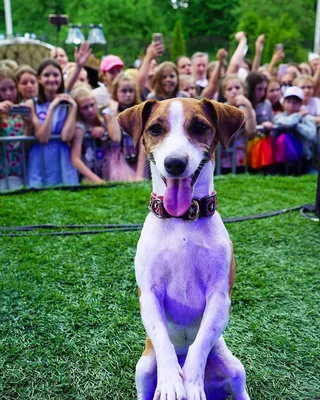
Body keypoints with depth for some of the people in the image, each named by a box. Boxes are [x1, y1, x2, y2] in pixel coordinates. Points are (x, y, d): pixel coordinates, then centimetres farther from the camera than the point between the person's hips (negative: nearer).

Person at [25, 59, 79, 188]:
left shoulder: (68, 103, 3)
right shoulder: (32, 104, -1)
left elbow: (66, 137, -12)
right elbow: (42, 138, -14)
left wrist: (73, 108, -11)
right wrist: (52, 108, -15)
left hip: (63, 162, 1)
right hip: (39, 163, -1)